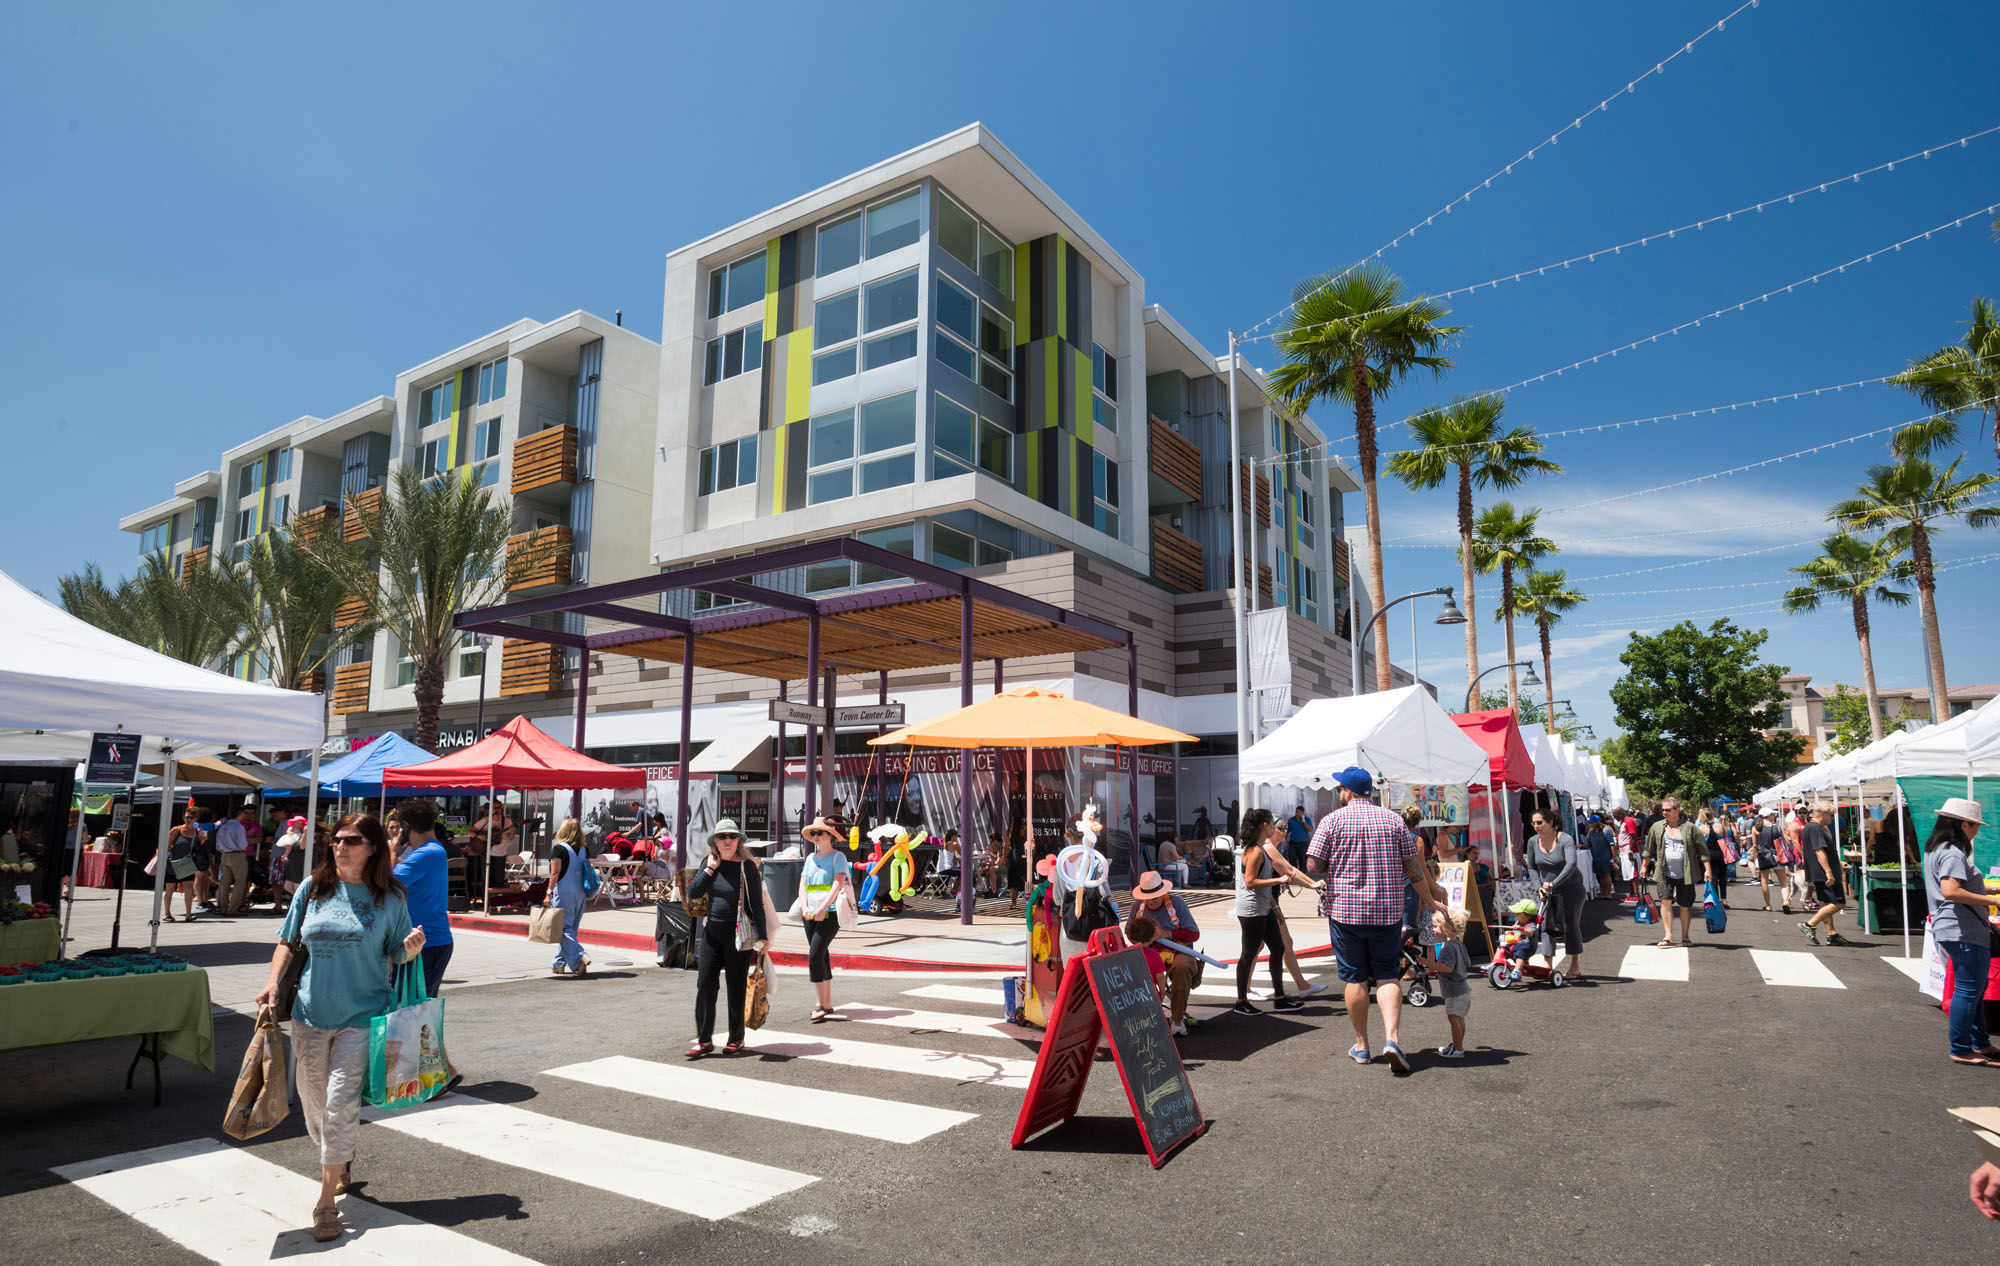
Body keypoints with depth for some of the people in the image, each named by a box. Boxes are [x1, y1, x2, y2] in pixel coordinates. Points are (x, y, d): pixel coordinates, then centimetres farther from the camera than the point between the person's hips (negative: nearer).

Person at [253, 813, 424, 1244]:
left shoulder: (390, 898, -5)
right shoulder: (313, 889, 2)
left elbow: (399, 955, 1)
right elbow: (288, 941, 12)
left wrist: (412, 949, -21)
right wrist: (273, 983, -2)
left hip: (362, 1017, -4)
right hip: (310, 1014, 4)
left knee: (340, 1105, -8)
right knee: (314, 1104, 16)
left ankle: (327, 1201, 4)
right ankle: (341, 1164, 43)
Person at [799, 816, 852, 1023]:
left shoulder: (838, 857, -2)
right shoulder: (810, 858, 15)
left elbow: (838, 884, -13)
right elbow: (802, 884, 10)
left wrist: (822, 908, -22)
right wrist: (804, 907, -7)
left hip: (830, 914, -6)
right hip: (811, 915, 6)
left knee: (814, 956, -14)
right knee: (822, 957, 11)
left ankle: (823, 1005, -8)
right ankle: (827, 1004, 21)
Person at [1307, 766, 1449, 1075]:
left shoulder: (1333, 820, -5)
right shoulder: (1393, 819, 3)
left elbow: (1313, 865, -9)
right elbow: (1412, 866, 5)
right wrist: (1429, 898, 17)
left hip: (1345, 910, -2)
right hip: (1387, 910, 2)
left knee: (1355, 978, 7)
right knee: (1388, 976, 8)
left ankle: (1361, 1046, 16)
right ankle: (1392, 1038, -9)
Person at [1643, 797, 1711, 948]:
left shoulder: (1690, 828, -1)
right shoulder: (1656, 827, 5)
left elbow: (1703, 851, 0)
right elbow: (1649, 850, 14)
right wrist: (1644, 867, 16)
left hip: (1686, 874, -1)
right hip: (1665, 873, 1)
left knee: (1685, 906, 7)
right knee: (1665, 901, -11)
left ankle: (1685, 936, 21)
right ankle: (1668, 935, -9)